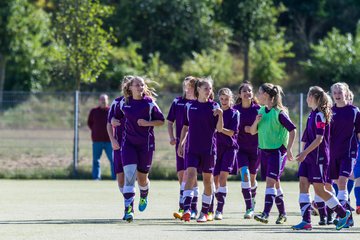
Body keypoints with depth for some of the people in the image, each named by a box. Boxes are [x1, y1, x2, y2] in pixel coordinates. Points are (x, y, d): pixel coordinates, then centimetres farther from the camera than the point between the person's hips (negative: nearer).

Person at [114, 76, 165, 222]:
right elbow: (117, 116, 20)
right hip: (128, 143, 1)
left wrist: (147, 123, -15)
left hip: (145, 144, -1)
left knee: (142, 178, 9)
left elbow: (161, 121, -1)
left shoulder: (149, 103, -7)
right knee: (129, 174, -17)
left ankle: (144, 196, 46)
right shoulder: (124, 103, 2)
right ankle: (128, 208, -19)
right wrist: (115, 121, -1)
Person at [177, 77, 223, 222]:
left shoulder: (213, 106, 0)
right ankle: (186, 210, -24)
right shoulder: (189, 106, 5)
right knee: (190, 175, -15)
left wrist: (220, 115, -20)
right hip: (192, 148, 1)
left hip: (208, 148, -1)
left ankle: (204, 212, 17)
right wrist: (180, 144, 11)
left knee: (207, 179, 7)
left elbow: (219, 129, -5)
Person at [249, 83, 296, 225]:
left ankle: (266, 214, -23)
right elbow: (252, 132, 13)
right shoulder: (261, 111, 9)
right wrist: (256, 122, -7)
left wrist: (288, 149, -14)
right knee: (275, 183, 14)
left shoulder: (279, 112, -13)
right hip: (264, 150, 8)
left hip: (277, 151, -8)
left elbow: (292, 130, -10)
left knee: (271, 181, -16)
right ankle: (282, 213, 25)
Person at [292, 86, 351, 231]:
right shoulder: (313, 114, 13)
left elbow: (319, 139, -20)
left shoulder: (320, 115, -14)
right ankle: (306, 221, -4)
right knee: (303, 184, -1)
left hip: (318, 156, -9)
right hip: (308, 157, 9)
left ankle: (343, 214, 11)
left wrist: (305, 152, -22)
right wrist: (304, 153, 21)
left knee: (319, 189, -4)